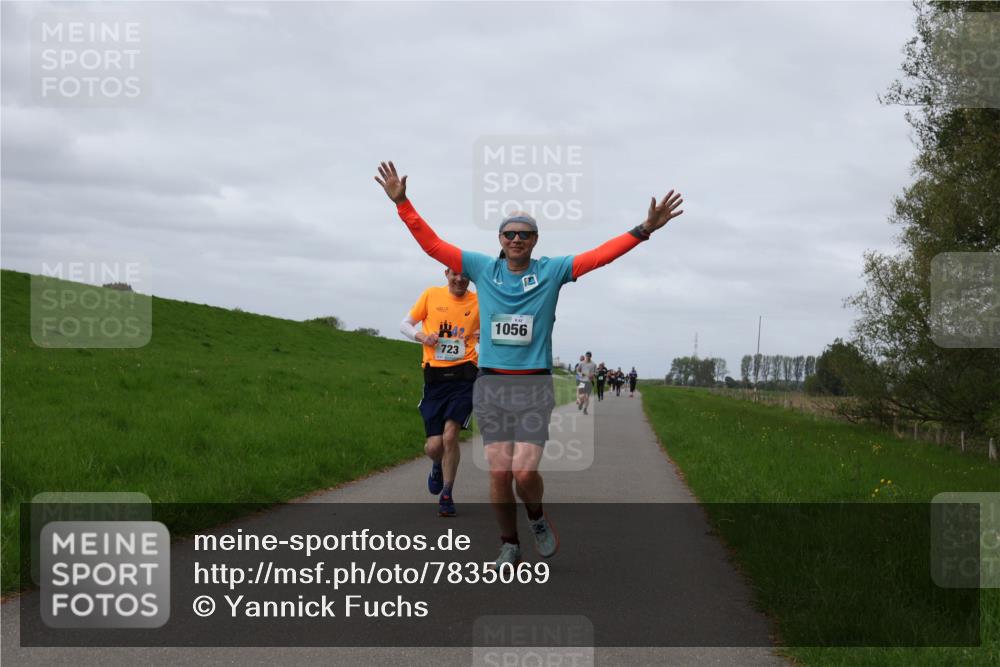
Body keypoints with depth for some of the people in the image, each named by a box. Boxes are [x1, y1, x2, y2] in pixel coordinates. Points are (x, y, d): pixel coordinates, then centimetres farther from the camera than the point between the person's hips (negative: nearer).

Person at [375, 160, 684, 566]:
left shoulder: (552, 271, 2)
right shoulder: (482, 268, 5)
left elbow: (601, 255, -6)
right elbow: (432, 244, 4)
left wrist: (645, 229, -16)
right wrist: (402, 203, -3)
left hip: (534, 385, -1)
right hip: (490, 384, 2)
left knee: (524, 473, -11)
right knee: (499, 474, 1)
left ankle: (538, 517, 22)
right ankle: (509, 545, 19)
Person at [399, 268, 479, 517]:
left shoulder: (478, 302, 4)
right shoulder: (431, 295, 5)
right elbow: (405, 324, 13)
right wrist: (421, 336, -9)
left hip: (463, 377, -1)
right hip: (434, 377, 1)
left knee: (450, 435, -16)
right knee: (434, 446, -3)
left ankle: (446, 494, 3)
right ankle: (437, 466, 35)